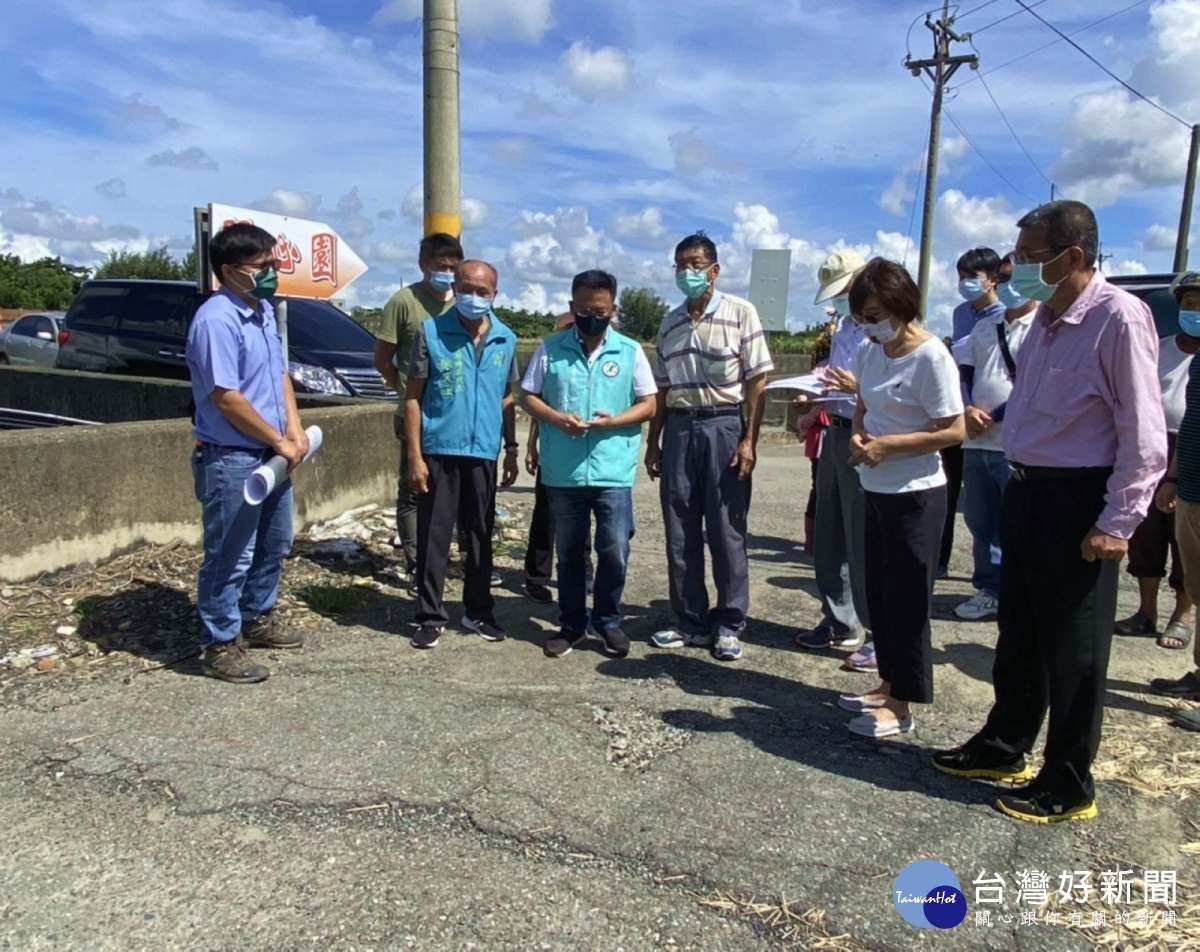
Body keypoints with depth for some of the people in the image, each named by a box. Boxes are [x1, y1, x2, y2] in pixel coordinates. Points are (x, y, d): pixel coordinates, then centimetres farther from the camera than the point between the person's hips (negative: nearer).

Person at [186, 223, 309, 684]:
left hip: (270, 455, 10)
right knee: (230, 556, 0)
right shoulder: (216, 320, -20)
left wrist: (294, 428, 2)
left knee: (274, 545, 20)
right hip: (231, 460, -10)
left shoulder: (264, 310, 9)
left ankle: (258, 618, 37)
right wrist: (280, 442, -15)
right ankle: (221, 646, 13)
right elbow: (226, 398, -23)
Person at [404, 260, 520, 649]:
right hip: (439, 451, -3)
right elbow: (413, 396, -4)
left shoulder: (506, 339, 6)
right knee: (433, 537, 3)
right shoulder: (430, 331, -4)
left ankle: (478, 611, 26)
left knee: (480, 537, 12)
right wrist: (415, 455, -9)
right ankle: (430, 616, 15)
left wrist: (511, 449, 11)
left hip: (484, 453, 3)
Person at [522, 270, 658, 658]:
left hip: (614, 472, -1)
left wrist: (613, 421, -14)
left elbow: (648, 404, 4)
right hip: (563, 472, 1)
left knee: (615, 551, 0)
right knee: (569, 553, 12)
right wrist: (556, 418, -14)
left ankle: (608, 622, 21)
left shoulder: (630, 351, 3)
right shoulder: (551, 348, 4)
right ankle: (572, 624, 27)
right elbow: (530, 397, 6)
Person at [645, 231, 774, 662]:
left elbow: (757, 381, -5)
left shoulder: (740, 313, -2)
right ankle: (691, 622, 18)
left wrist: (749, 440, -12)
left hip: (724, 425, -4)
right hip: (679, 429, 5)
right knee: (680, 533, 7)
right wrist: (653, 442, 12)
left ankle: (729, 625, 13)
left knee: (726, 532, 1)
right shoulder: (670, 323, 12)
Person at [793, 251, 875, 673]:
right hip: (836, 434, 9)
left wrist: (858, 387, -30)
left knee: (864, 542, -3)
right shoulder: (843, 328, 16)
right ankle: (838, 623, 29)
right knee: (828, 538, 15)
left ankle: (879, 636, 9)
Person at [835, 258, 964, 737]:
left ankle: (901, 705, 12)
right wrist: (858, 437, -3)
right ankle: (888, 685, 30)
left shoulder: (930, 357, -16)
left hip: (915, 495, -8)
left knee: (906, 597, 1)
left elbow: (953, 431, -18)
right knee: (880, 592, 16)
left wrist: (887, 445, -20)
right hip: (876, 489, 8)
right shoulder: (871, 352, 6)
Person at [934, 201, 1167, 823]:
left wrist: (1116, 524, -18)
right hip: (1026, 492, 8)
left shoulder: (1118, 318, -17)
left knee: (1072, 652, 5)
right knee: (1018, 636, 20)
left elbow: (1143, 436, -18)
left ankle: (1068, 786, 21)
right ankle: (1004, 747, 37)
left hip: (1077, 503, -8)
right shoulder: (1046, 316, 9)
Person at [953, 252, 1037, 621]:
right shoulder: (984, 327, 17)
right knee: (980, 522, 13)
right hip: (975, 443, 7)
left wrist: (993, 418, -14)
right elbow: (963, 373, 14)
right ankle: (989, 590, 25)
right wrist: (966, 410, -5)